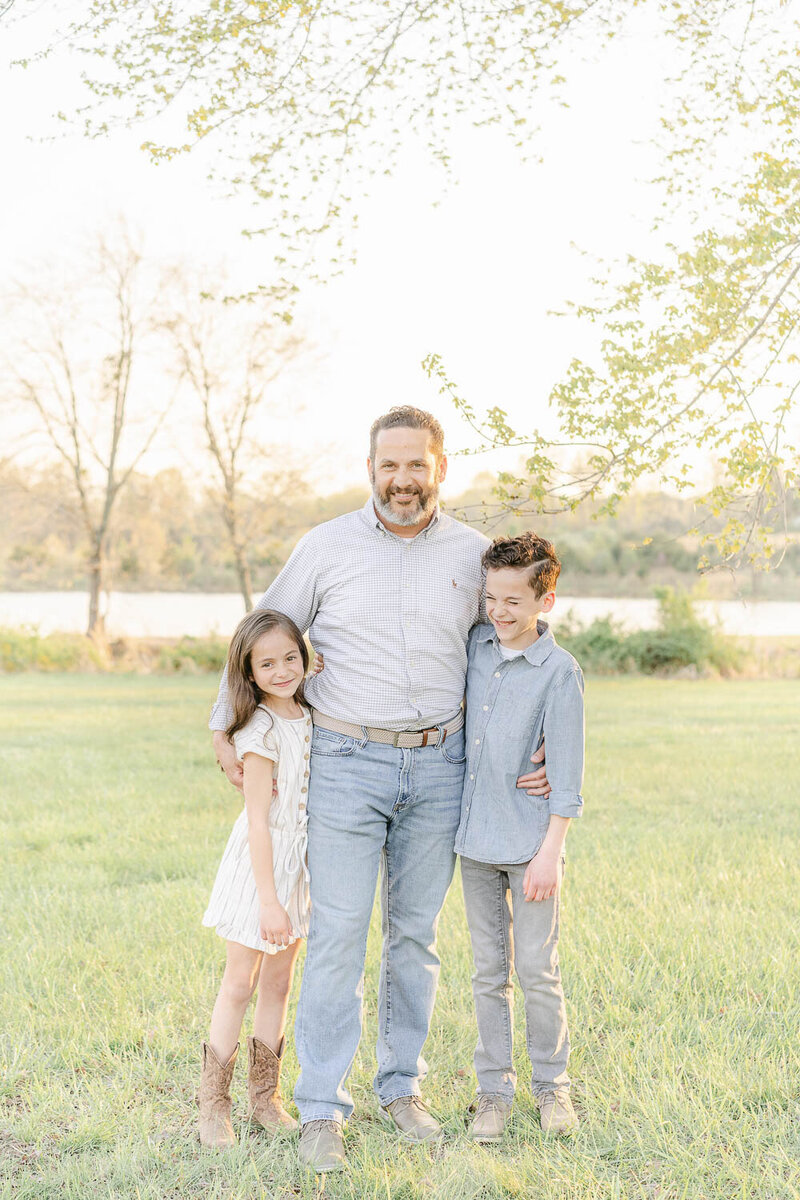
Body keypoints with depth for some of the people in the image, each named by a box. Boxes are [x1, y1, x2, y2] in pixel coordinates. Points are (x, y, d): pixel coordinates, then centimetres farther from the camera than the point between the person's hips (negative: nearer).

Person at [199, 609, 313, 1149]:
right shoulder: (261, 731, -19)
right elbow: (258, 821, -20)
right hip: (260, 866, -7)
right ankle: (214, 1103, 11)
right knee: (239, 985, 0)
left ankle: (265, 1097, 23)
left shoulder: (307, 717, 2)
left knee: (279, 984, 13)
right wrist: (268, 900, -22)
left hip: (299, 864, 7)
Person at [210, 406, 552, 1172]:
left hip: (437, 766, 2)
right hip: (347, 763, -2)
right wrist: (225, 727, 7)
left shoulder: (472, 554, 4)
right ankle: (321, 1108, 6)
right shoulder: (326, 547, -2)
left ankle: (402, 1088, 25)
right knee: (337, 934, -4)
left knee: (415, 932, 11)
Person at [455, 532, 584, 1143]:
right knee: (490, 972, 11)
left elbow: (566, 774, -12)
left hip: (530, 844, -5)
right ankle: (494, 1089, 21)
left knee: (538, 971, 3)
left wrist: (550, 853, -13)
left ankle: (551, 1085, 21)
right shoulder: (475, 644, 3)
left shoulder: (560, 671, -12)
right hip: (476, 839, 5)